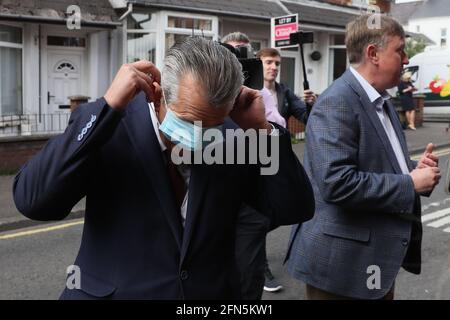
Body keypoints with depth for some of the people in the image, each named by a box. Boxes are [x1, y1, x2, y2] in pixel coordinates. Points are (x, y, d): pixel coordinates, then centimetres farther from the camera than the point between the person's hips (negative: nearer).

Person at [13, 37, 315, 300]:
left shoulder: (232, 138, -8)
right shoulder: (105, 124, -15)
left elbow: (295, 210, -6)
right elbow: (33, 200, -25)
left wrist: (261, 128, -18)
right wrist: (109, 105, -29)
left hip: (212, 293, 3)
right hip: (112, 292, -2)